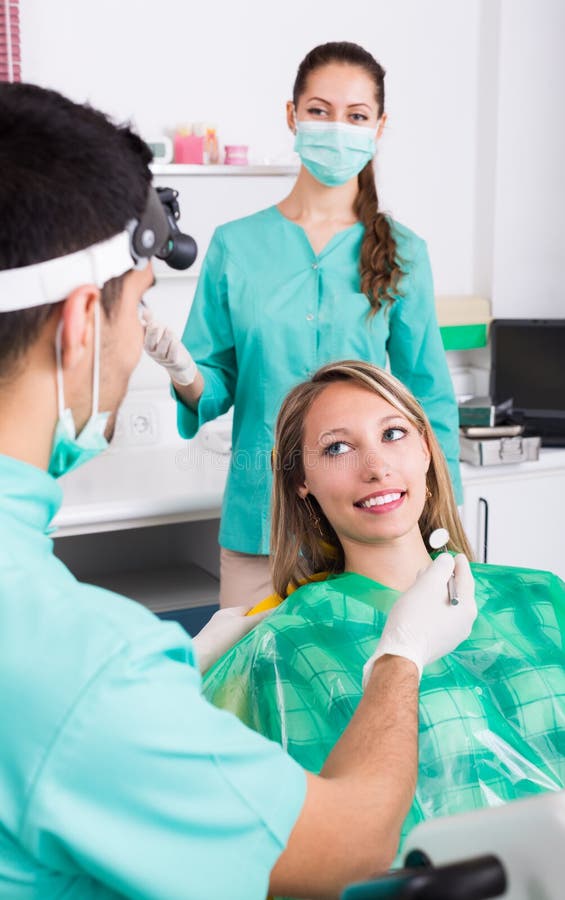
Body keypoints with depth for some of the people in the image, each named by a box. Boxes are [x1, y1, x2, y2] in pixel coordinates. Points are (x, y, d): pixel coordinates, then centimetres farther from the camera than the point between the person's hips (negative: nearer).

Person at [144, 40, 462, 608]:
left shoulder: (401, 253, 2)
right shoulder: (236, 245, 1)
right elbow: (217, 387, 4)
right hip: (260, 518, 0)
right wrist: (184, 372, -18)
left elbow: (427, 397, 6)